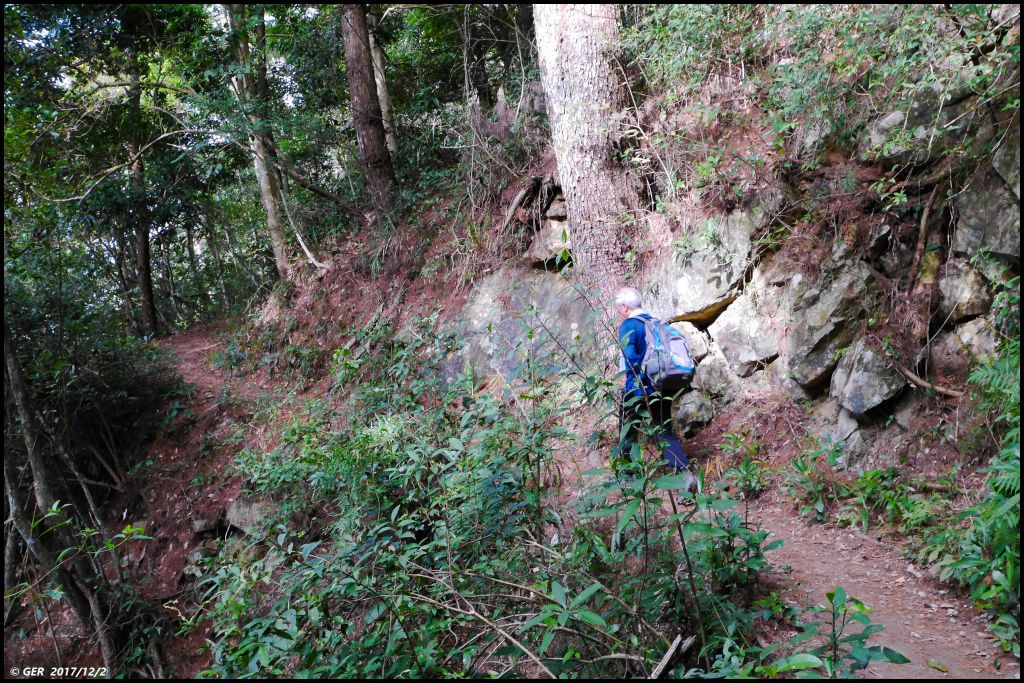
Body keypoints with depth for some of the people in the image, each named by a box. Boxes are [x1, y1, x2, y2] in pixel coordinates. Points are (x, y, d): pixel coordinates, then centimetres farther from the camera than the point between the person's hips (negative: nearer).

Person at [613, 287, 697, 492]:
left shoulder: (627, 327, -11)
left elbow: (631, 361, -20)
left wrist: (638, 385, -11)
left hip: (638, 391, -6)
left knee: (627, 434, 12)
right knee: (666, 433, 9)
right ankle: (686, 473, -8)